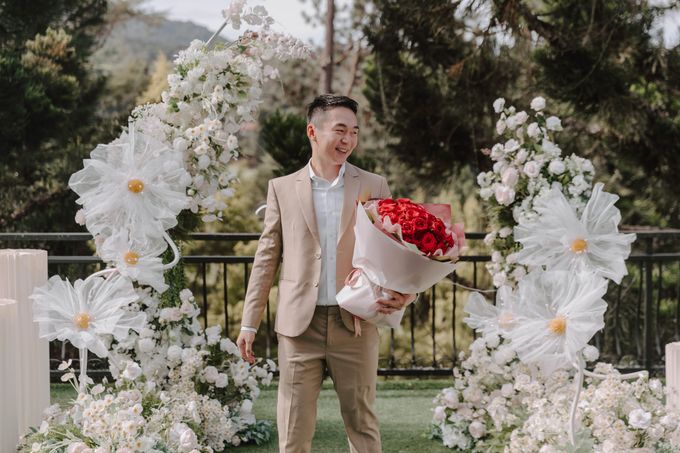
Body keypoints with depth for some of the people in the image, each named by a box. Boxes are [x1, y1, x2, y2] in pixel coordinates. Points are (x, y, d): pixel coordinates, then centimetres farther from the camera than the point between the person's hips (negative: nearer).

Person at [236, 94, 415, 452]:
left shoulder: (374, 186, 6)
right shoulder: (283, 188, 6)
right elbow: (267, 258, 8)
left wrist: (404, 292, -14)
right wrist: (249, 323, 5)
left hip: (356, 324, 0)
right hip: (299, 325, 0)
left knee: (362, 424, 6)